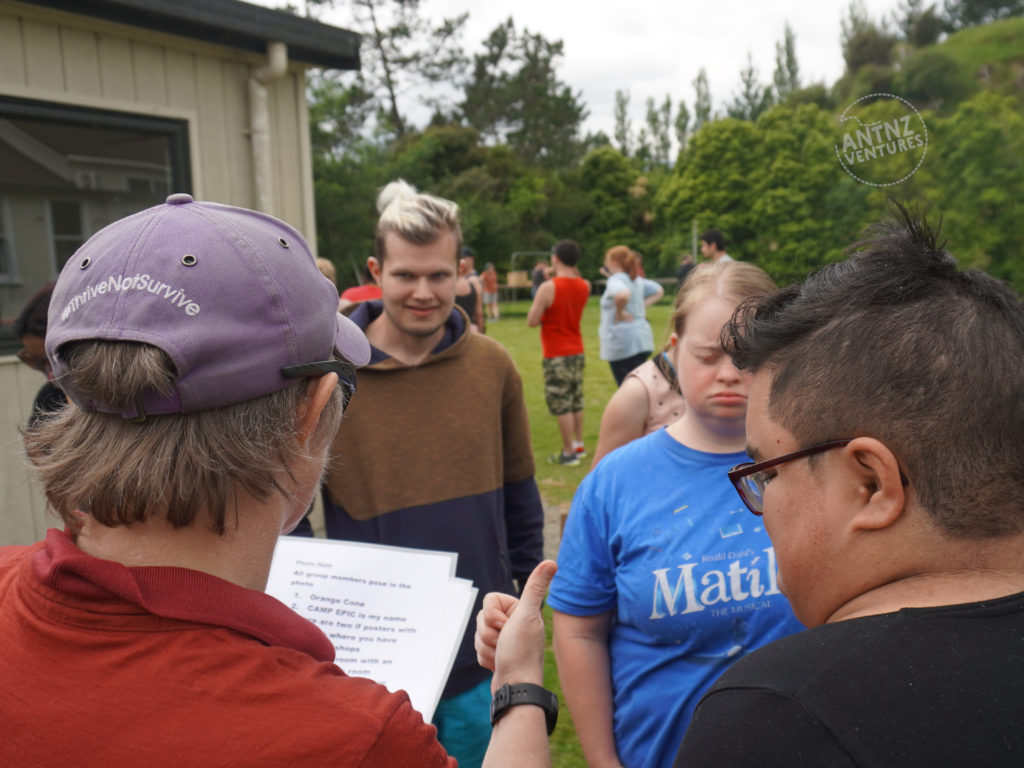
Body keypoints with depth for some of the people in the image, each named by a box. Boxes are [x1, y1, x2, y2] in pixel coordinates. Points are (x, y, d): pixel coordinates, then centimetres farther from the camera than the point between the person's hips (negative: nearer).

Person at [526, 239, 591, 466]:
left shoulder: (548, 287, -18)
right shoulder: (584, 286, 2)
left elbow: (532, 321, -17)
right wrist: (573, 272, 12)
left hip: (556, 355, -7)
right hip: (577, 351, 7)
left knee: (561, 405, -1)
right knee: (576, 401, 17)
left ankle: (569, 453, 3)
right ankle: (579, 445, 25)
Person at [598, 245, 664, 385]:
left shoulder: (615, 280, -13)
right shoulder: (636, 280, 14)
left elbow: (623, 295, -36)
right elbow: (659, 291, 27)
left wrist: (619, 313, -19)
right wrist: (643, 306, 16)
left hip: (622, 342, -9)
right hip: (642, 340, 9)